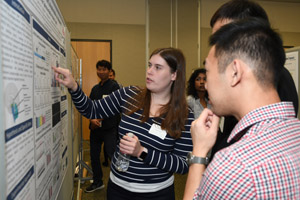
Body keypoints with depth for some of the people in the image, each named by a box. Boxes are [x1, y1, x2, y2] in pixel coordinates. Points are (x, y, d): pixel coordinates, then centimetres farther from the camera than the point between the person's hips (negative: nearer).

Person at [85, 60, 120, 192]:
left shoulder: (114, 86, -4)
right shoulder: (95, 88, 16)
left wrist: (99, 119, -13)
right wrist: (92, 119, -7)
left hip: (109, 127, -7)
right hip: (95, 127, 7)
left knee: (112, 154, -12)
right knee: (94, 155, 13)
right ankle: (97, 182, 31)